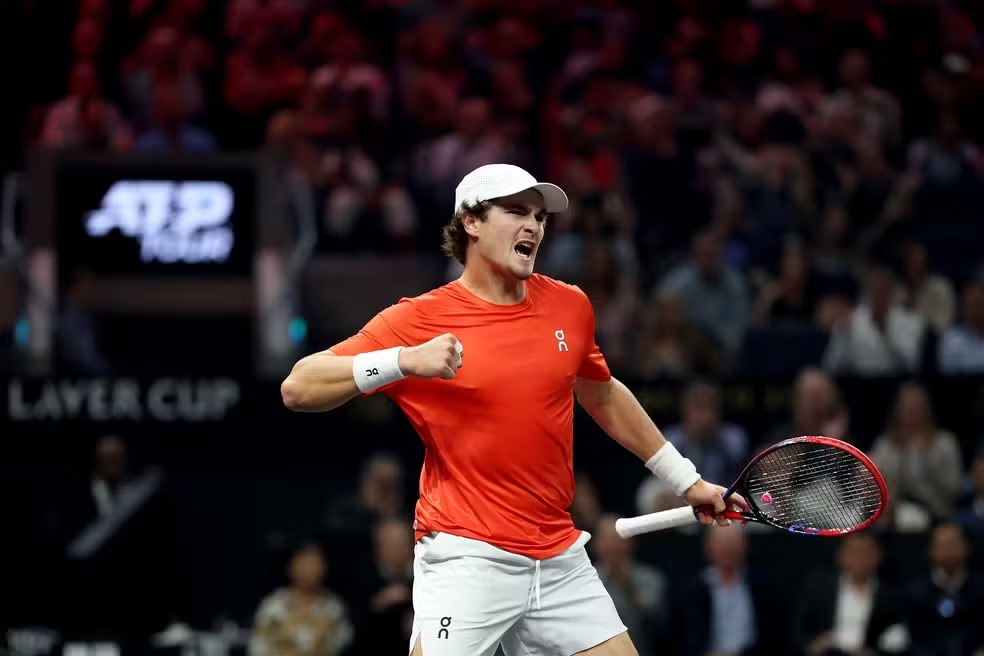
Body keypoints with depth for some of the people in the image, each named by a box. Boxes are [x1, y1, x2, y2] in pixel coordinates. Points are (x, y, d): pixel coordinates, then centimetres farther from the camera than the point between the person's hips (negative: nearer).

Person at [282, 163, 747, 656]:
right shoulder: (419, 319, -6)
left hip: (562, 559, 5)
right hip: (467, 559, -5)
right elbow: (298, 388, -11)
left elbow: (603, 397, 27)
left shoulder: (570, 307, 8)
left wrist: (684, 479, 31)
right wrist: (403, 361, -25)